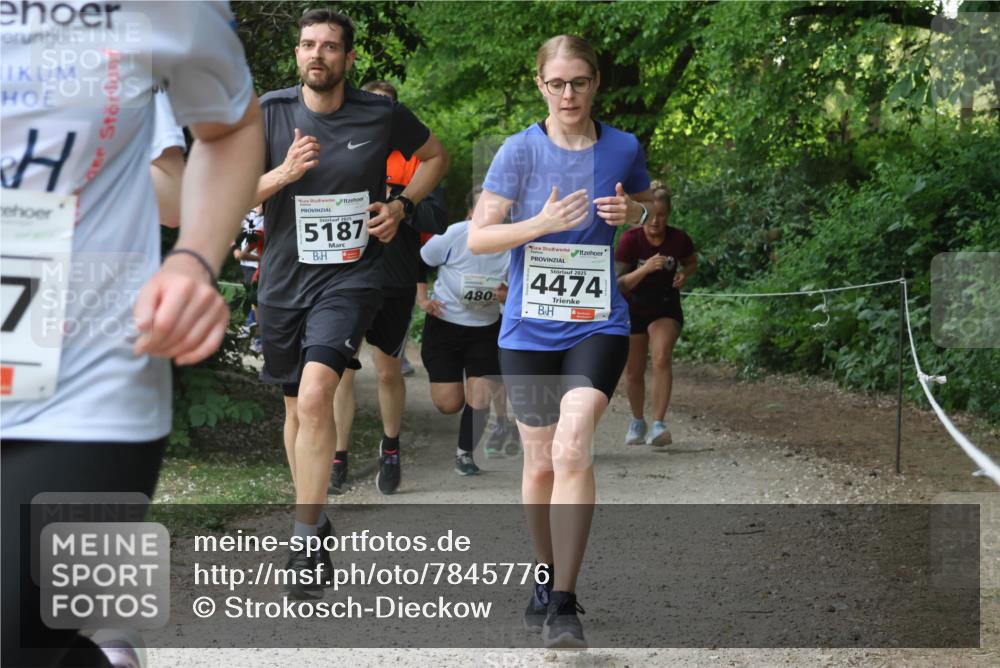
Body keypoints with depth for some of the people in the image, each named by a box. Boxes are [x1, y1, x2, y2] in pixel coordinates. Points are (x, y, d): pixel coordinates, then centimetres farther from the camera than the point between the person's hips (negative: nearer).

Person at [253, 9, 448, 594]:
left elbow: (435, 156, 15)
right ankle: (314, 520, 35)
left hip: (351, 277, -3)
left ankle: (308, 539, -16)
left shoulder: (381, 115, -4)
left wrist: (401, 206, 0)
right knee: (297, 408, 15)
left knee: (315, 396, -23)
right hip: (284, 279, 3)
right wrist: (284, 173, -21)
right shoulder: (270, 113, -3)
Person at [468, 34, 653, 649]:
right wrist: (543, 223, -22)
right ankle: (547, 574, 34)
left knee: (573, 448, -20)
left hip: (598, 325, -1)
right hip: (529, 330, 1)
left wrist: (634, 213, -4)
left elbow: (648, 206, 20)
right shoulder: (521, 150, -5)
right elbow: (477, 236, -6)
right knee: (540, 464, 10)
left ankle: (564, 604, -18)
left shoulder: (624, 148, 1)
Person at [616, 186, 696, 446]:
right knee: (634, 373, 9)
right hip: (633, 310, 0)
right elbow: (619, 284, -23)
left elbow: (691, 263, 8)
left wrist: (684, 274, -15)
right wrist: (645, 269, -38)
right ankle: (637, 422, 35)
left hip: (666, 309, 0)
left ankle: (658, 425, -27)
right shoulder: (630, 240, -21)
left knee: (662, 358, -25)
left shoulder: (679, 239, -15)